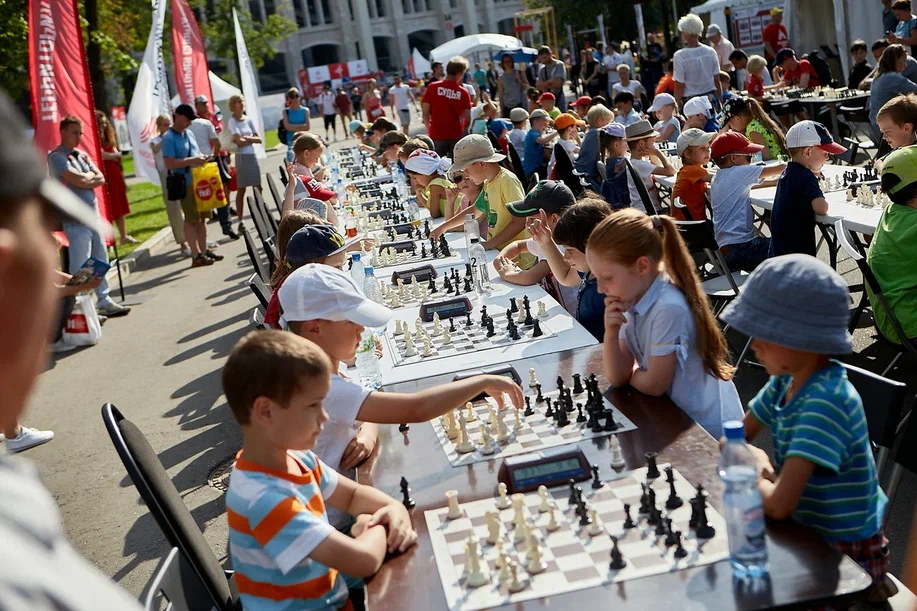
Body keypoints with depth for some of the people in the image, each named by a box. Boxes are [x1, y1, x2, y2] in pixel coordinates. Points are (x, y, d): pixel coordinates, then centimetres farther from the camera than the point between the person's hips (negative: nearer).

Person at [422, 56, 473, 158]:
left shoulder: (432, 87, -4)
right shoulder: (463, 92, -3)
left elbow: (425, 113, -3)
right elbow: (468, 119, -1)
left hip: (437, 134, 0)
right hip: (456, 135, 1)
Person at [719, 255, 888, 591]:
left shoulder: (826, 400, -29)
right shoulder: (787, 379, -5)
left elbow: (779, 504, -36)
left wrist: (751, 474, -16)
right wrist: (758, 461, -13)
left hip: (846, 557, -7)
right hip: (807, 532, 7)